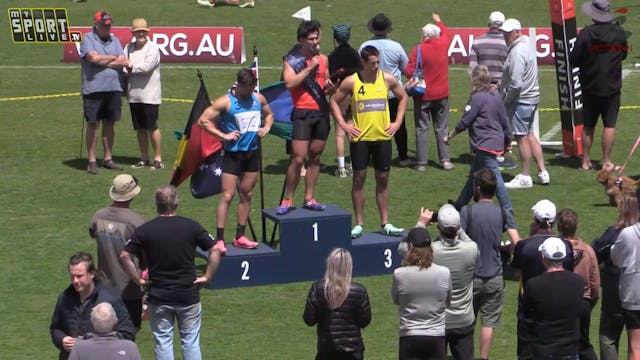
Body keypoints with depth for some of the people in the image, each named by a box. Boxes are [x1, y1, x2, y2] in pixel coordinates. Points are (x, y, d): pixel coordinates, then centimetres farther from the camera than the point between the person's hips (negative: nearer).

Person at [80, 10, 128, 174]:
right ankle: (92, 161, 3)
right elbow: (94, 58, -18)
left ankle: (108, 159, 19)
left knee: (109, 124, 10)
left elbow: (123, 62, 1)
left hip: (114, 88, 5)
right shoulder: (88, 38, -2)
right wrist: (113, 58, -3)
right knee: (93, 124, -1)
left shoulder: (114, 40, 12)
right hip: (94, 88, -5)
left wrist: (103, 61, -9)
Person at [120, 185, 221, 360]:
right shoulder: (191, 226, -7)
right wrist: (207, 277, -2)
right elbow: (215, 251, -9)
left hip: (159, 297, 0)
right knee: (191, 342, 10)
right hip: (188, 295, 0)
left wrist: (138, 279, -1)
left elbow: (124, 256, -9)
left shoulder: (145, 230, -7)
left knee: (163, 342, 9)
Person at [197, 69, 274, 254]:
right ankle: (219, 240, -6)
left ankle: (240, 236, 21)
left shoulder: (259, 99, 5)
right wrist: (223, 135, -18)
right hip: (233, 154, -6)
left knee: (247, 194, 11)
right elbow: (203, 120, -14)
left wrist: (266, 127, 2)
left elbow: (269, 114, 23)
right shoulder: (225, 102, -12)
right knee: (227, 196, -9)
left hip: (252, 152, 6)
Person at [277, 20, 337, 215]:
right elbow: (289, 82, -19)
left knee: (315, 157, 8)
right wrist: (309, 68, -17)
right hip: (303, 113, -5)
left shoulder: (323, 59, 13)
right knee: (298, 158, -10)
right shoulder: (291, 60, -3)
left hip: (321, 112, 5)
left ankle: (309, 199, 16)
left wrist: (329, 87, 2)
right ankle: (287, 200, -2)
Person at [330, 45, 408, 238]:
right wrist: (344, 125, -4)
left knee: (383, 178, 6)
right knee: (359, 177, 1)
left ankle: (385, 223, 14)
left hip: (383, 137, 2)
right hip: (360, 138, -2)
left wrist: (397, 122, 7)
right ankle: (359, 224, 8)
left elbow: (402, 97, 15)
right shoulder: (351, 82, -6)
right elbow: (334, 101, 4)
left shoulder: (387, 79, 0)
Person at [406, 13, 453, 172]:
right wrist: (438, 21, 39)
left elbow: (409, 71, -17)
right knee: (442, 128, 11)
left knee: (422, 129, 4)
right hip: (441, 95, 3)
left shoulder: (419, 49, -13)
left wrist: (412, 79, 5)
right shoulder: (443, 45, -3)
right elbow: (446, 34, 21)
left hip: (423, 95, -3)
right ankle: (445, 160, 8)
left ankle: (421, 163, 3)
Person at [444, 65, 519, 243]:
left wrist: (449, 136, 3)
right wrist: (507, 142, 25)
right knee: (474, 175, 25)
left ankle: (511, 226, -18)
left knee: (496, 181, -13)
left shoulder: (477, 98, -14)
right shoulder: (496, 96, 8)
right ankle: (458, 208, 43)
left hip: (484, 145, -9)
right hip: (496, 144, 9)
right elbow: (504, 121, 13)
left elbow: (465, 122, -11)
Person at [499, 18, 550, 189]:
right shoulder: (526, 46, 12)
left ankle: (525, 177, 7)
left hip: (520, 100, -10)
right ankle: (542, 172, 19)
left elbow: (516, 83, -24)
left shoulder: (517, 52, -20)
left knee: (521, 137, -1)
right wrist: (500, 86, 11)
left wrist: (505, 100, -12)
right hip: (531, 98, 10)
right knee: (529, 135, 17)